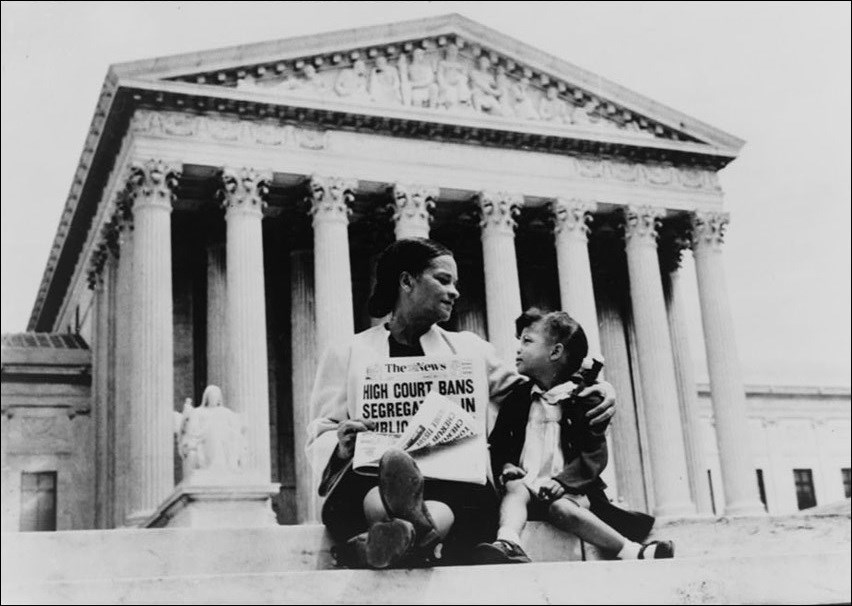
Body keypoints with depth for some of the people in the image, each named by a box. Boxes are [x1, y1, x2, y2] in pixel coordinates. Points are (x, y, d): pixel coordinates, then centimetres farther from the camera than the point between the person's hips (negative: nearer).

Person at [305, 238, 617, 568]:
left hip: (456, 483, 1)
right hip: (371, 484, -1)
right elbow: (321, 437, 14)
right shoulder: (346, 354, 19)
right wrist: (342, 447, -10)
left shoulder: (469, 349, 28)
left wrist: (592, 391, 7)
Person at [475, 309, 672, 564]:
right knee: (515, 488, -30)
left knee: (561, 508, -34)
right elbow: (497, 442, 18)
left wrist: (562, 480, -18)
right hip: (528, 483, 3)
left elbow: (594, 456, -2)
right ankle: (508, 543, -55)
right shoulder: (517, 397, 15)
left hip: (568, 488, -3)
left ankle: (633, 552, -34)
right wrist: (505, 466, -5)